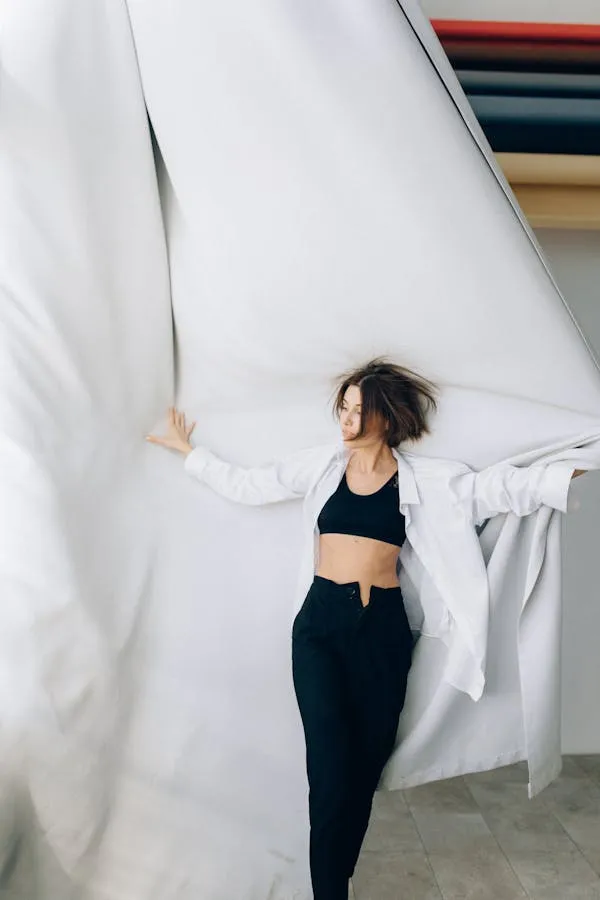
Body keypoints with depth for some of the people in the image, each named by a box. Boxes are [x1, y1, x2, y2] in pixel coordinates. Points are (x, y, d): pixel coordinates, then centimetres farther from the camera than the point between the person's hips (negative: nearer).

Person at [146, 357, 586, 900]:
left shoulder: (419, 479, 2)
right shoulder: (321, 466, 5)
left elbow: (503, 492, -4)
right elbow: (245, 485, 12)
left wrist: (573, 468, -13)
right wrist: (188, 451, 16)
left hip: (383, 629, 1)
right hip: (321, 623, 0)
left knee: (366, 767, 9)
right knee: (331, 770, -9)